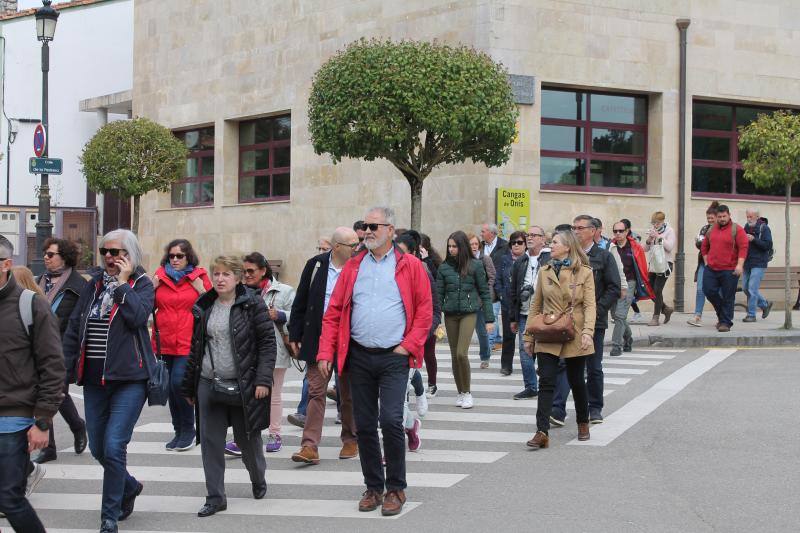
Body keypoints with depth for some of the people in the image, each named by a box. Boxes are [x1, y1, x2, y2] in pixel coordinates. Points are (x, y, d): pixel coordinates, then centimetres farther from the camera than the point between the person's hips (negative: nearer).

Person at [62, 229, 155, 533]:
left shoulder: (142, 284, -2)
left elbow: (138, 316, -22)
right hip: (94, 379, 6)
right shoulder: (93, 284, 10)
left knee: (113, 447, -12)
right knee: (97, 449, 12)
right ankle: (129, 486, 39)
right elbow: (74, 328, 11)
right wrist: (63, 370, 6)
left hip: (129, 379, -5)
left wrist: (123, 282, -14)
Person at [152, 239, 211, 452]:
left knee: (179, 381, -17)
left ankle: (188, 429, 0)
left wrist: (200, 289, -10)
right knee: (171, 386, 9)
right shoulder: (160, 275, 9)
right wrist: (153, 287, -2)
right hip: (165, 341, 4)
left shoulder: (199, 276, 2)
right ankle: (179, 431, 22)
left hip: (189, 341, -4)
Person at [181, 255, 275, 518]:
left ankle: (259, 481, 36)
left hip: (243, 385, -4)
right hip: (209, 384, 4)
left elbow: (267, 342, -7)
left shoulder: (252, 304, -5)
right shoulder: (203, 307, 8)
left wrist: (263, 379, -16)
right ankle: (215, 497, 7)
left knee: (247, 437, 9)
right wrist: (189, 387, 14)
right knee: (210, 440, 0)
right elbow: (196, 347, 14)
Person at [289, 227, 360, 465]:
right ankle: (310, 446, -5)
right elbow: (300, 303, 4)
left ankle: (350, 440, 28)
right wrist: (295, 335, 2)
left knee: (349, 393, 12)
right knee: (316, 392, -3)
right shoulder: (315, 265, -1)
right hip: (318, 340, 0)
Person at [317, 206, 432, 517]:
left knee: (391, 421, -13)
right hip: (359, 357, 4)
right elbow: (333, 312, 7)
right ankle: (373, 487, 20)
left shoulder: (410, 266, 0)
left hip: (394, 357, -4)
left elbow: (425, 310, -1)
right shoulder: (353, 267, 8)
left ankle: (396, 488, 2)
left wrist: (409, 345, -8)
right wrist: (325, 352, -1)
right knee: (364, 425, 7)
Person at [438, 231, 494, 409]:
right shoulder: (444, 267, 3)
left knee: (461, 353, -15)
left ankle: (467, 392, 0)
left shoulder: (475, 265, -3)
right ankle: (460, 392, 20)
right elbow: (438, 294, 5)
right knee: (455, 355, 7)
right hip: (450, 315, 3)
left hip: (468, 313, -3)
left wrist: (489, 319, -3)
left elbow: (484, 292, 0)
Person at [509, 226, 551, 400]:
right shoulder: (520, 262, 14)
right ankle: (530, 387, 13)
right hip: (524, 315, 5)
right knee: (525, 351, 4)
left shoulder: (551, 260, -3)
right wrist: (513, 318, 14)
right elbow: (513, 291, 17)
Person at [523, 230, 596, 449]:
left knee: (577, 382, 10)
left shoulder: (584, 272, -2)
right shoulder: (544, 271, 8)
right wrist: (529, 336, 9)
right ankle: (542, 433, -13)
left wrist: (588, 331, -22)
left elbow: (590, 305, -7)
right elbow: (536, 305, 12)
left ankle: (583, 424, 32)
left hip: (575, 336, -2)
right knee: (546, 382, -8)